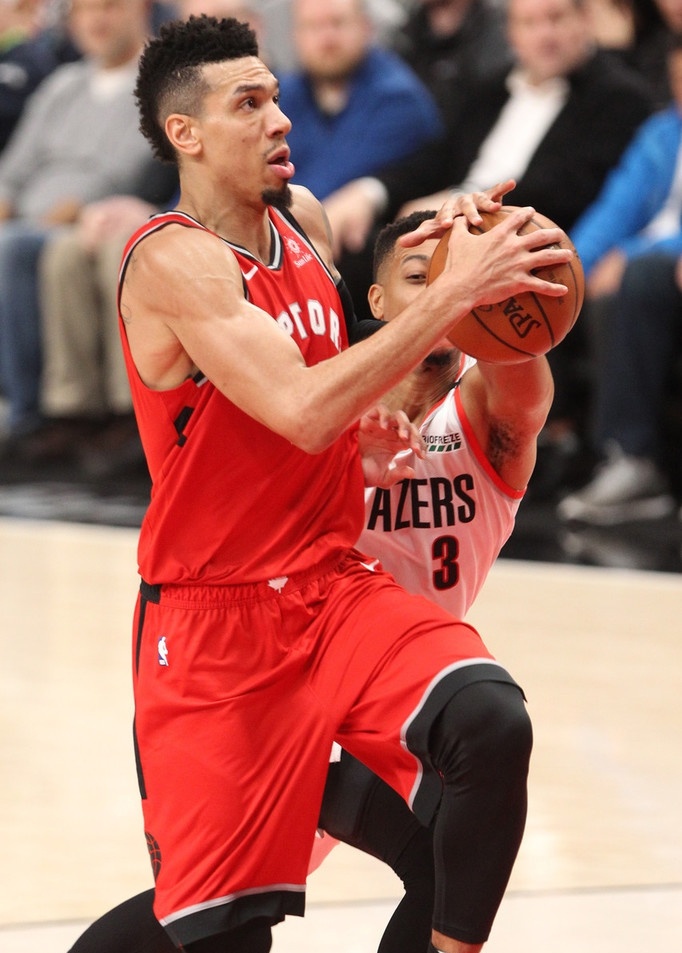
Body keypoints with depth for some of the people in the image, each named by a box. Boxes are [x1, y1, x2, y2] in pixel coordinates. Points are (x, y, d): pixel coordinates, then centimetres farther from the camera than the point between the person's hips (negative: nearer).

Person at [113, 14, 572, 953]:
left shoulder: (303, 216, 7)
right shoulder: (174, 261, -17)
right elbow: (303, 411, -30)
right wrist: (453, 291, -28)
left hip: (336, 586, 6)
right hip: (214, 619, -6)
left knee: (489, 719, -24)